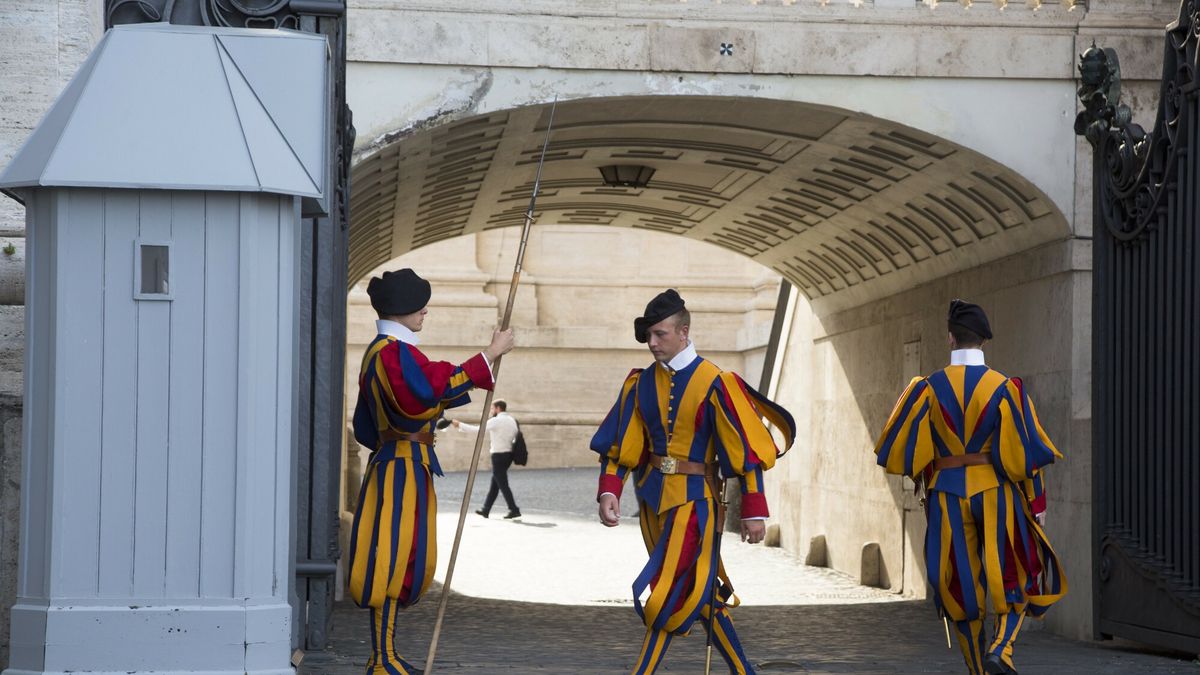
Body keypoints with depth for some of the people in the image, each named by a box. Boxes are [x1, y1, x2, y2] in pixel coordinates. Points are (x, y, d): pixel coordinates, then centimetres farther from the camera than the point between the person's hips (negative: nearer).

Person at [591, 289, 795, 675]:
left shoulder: (713, 383, -12)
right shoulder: (641, 383, 4)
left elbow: (746, 450, -11)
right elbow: (620, 444, 6)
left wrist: (753, 510, -12)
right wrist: (609, 491, -9)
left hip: (694, 498, -6)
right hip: (653, 495, 6)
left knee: (668, 593, -12)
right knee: (697, 591, 13)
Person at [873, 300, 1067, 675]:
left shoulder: (929, 388, -5)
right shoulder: (1004, 388, -7)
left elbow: (899, 448, -3)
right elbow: (1025, 450, -7)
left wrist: (922, 469, 19)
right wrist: (1038, 503, 2)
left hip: (948, 496, 1)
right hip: (995, 493, -1)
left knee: (961, 586, 12)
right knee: (1017, 579, 11)